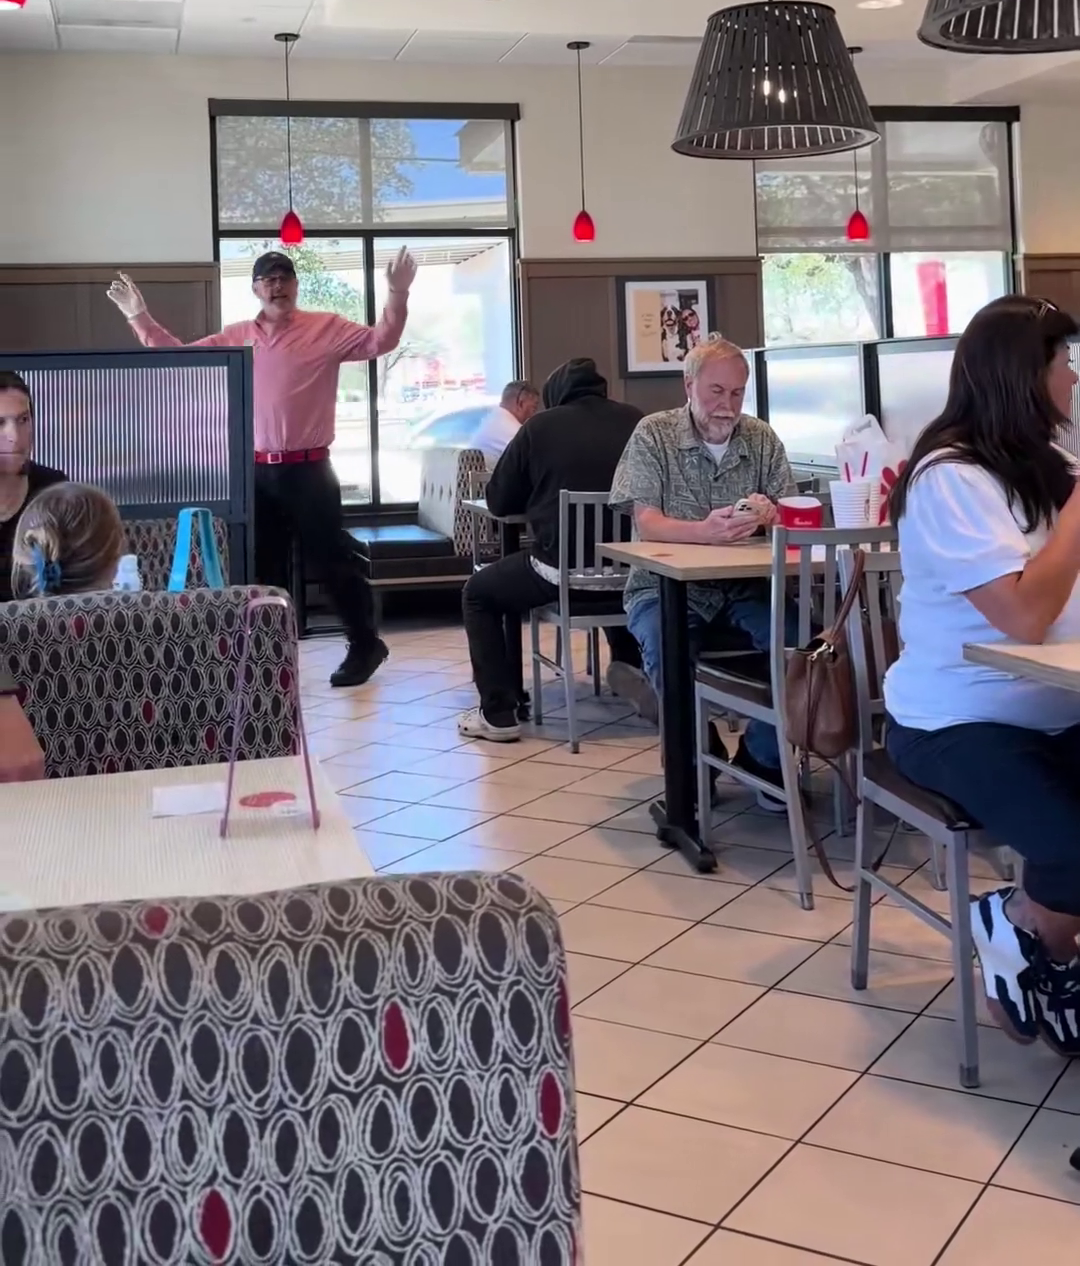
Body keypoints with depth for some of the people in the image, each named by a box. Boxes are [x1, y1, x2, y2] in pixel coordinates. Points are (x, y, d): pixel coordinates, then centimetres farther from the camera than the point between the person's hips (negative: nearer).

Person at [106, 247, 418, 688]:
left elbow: (380, 341, -8)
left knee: (334, 560, 1)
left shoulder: (326, 328, -1)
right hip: (256, 471, 5)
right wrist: (140, 319, 9)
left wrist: (397, 296, -21)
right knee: (262, 566, 12)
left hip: (308, 469, -4)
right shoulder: (236, 337, 11)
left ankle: (365, 644, 14)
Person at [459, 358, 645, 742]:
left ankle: (498, 715, 13)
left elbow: (499, 501, 10)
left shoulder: (540, 426, 2)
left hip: (561, 569, -4)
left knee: (478, 592, 21)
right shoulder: (637, 422, 7)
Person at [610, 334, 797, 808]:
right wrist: (705, 531, -33)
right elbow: (647, 523, -13)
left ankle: (762, 756, -1)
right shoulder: (653, 435, -2)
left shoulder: (762, 439, 8)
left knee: (797, 637, -25)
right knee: (666, 650, -33)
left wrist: (768, 512, -23)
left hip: (744, 586, 3)